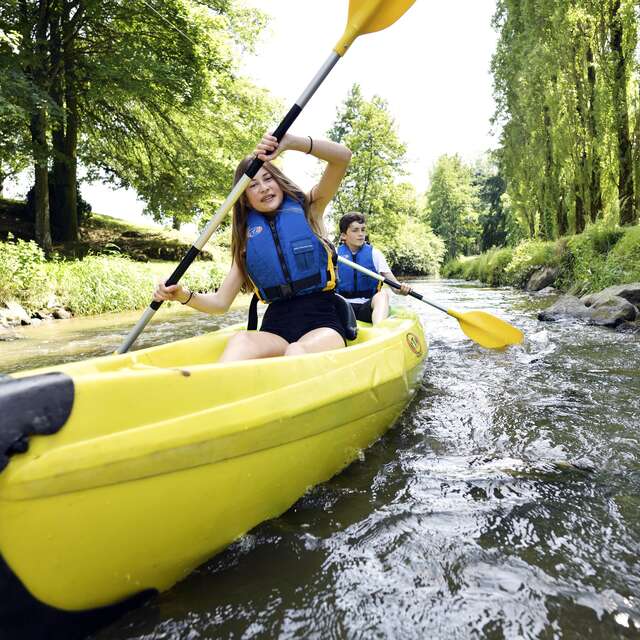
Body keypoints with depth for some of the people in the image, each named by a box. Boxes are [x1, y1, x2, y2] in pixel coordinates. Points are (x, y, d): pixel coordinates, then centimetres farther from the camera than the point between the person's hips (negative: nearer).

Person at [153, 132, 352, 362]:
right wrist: (184, 295, -9)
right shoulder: (247, 240, 13)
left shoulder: (307, 208, 9)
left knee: (296, 352, -37)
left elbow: (342, 156, -4)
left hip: (323, 325, -2)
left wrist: (290, 142, -18)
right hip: (276, 329, 2)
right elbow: (221, 302, 11)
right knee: (241, 340, -32)